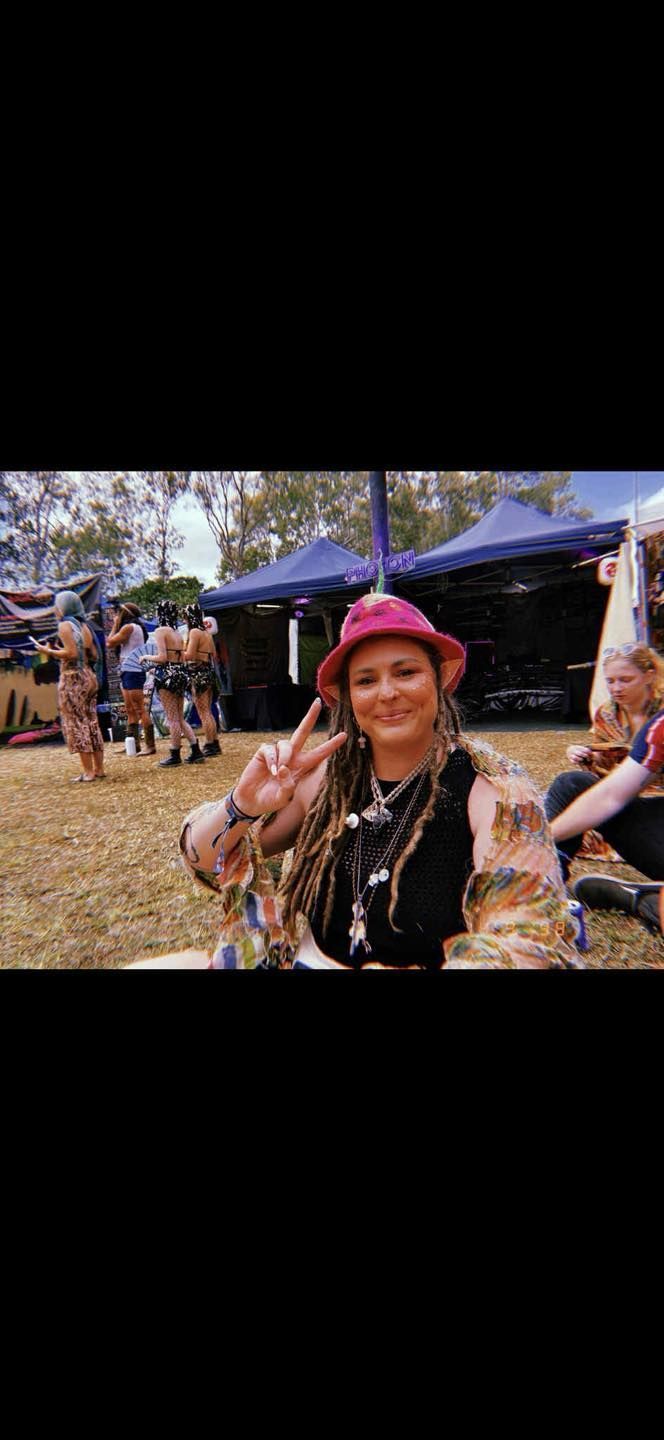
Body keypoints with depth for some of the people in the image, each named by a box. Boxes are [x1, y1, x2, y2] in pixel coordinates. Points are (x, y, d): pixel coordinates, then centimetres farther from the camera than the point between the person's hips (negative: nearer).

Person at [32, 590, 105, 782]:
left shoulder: (65, 624, -8)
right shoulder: (83, 625, 14)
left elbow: (72, 653, -18)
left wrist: (49, 651, -5)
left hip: (72, 678, -8)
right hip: (89, 677, 8)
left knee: (76, 724, -3)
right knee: (91, 723, 9)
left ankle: (88, 771, -2)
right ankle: (99, 769, 12)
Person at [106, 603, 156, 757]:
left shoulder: (129, 627, -11)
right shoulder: (133, 628, 19)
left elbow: (110, 643, -10)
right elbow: (111, 646, 19)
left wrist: (115, 625, 2)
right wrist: (117, 625, 17)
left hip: (133, 673, -11)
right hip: (127, 672, 11)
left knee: (140, 710, -11)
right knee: (130, 710, 12)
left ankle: (151, 746, -10)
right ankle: (134, 744, 17)